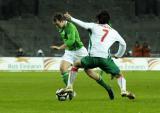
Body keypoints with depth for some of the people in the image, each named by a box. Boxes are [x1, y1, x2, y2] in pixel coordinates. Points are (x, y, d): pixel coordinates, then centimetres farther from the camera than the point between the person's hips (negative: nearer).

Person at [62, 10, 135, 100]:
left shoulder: (95, 26, 16)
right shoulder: (114, 32, 22)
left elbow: (82, 24, 23)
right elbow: (123, 44, 34)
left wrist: (71, 18, 40)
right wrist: (118, 55, 50)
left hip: (92, 57, 0)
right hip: (105, 58, 0)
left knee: (76, 64, 26)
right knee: (119, 75, 14)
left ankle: (69, 87, 18)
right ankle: (123, 90, -15)